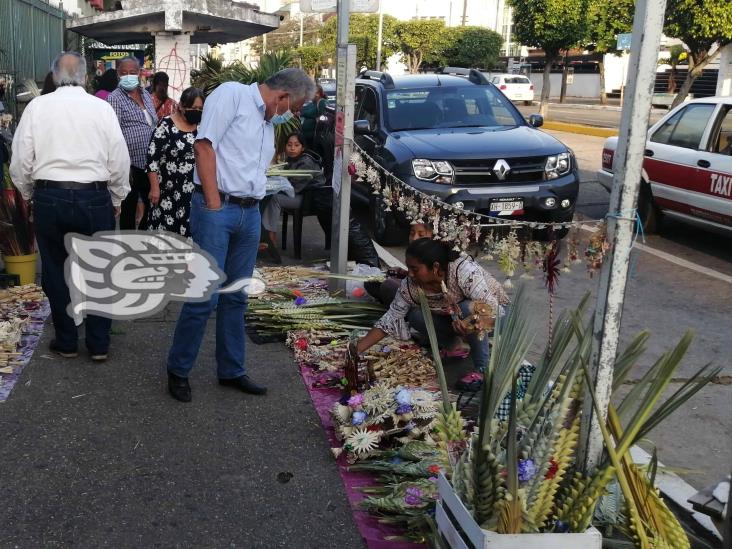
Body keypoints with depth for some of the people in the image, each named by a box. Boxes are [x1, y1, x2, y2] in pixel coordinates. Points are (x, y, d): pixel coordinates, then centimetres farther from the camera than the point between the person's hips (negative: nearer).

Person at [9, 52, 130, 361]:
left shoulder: (37, 106, -2)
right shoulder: (102, 107, -3)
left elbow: (20, 162, -1)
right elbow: (119, 162, -2)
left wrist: (29, 196, 16)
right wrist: (116, 199, 12)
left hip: (49, 198, 1)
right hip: (95, 199, 0)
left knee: (56, 272, 14)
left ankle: (66, 343, 24)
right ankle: (99, 345, 17)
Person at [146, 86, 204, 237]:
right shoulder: (166, 125, -7)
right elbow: (152, 157, -8)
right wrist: (155, 188, -11)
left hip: (194, 192, 4)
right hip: (168, 190, -4)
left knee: (188, 233, 3)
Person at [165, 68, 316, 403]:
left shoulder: (269, 121, 20)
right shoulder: (232, 94, -4)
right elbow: (205, 145, -13)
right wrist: (214, 205, -16)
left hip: (250, 213, 8)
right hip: (217, 207, -8)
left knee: (236, 298, 13)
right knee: (204, 296, -5)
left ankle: (231, 371, 24)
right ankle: (178, 370, 11)